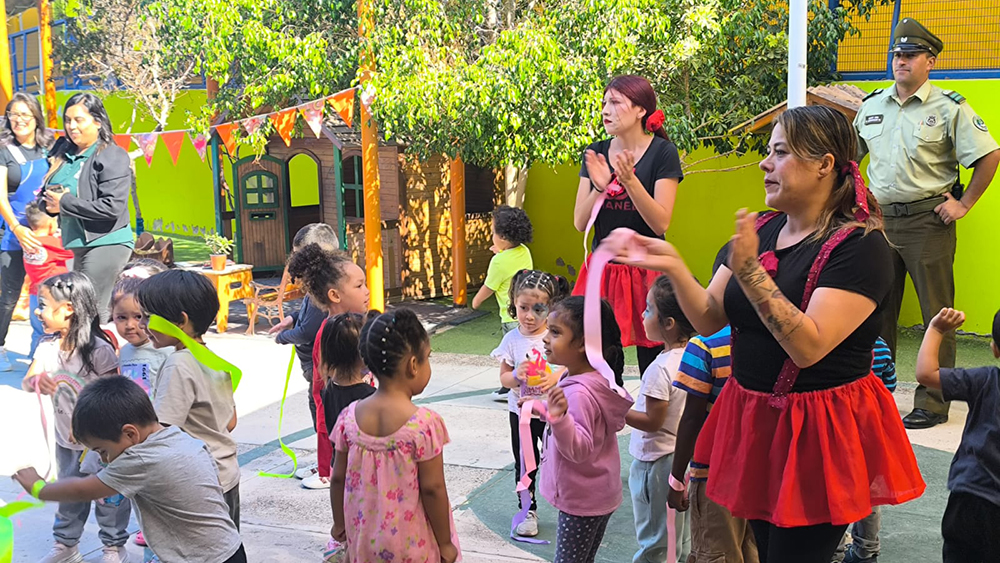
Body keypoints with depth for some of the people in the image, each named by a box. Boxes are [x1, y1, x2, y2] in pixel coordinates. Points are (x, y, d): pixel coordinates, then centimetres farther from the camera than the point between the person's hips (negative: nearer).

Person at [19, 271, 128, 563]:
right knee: (69, 494, 20)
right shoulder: (47, 347, -2)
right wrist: (38, 381, -28)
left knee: (108, 494, 7)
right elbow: (27, 382, -4)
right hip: (66, 440, 6)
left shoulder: (99, 350, -21)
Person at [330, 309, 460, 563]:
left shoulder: (349, 417, -8)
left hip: (365, 542, 4)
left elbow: (338, 479, 0)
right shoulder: (425, 424, -22)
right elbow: (432, 489, -17)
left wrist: (340, 524, 16)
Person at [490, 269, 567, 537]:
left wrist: (555, 377, -25)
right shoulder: (512, 339, -6)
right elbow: (504, 378, -3)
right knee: (524, 463, 12)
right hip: (521, 412, 2)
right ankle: (527, 510, 28)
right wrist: (517, 376, -25)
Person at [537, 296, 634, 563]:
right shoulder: (600, 378, 2)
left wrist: (559, 416, -48)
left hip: (581, 501, -10)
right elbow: (616, 423, 16)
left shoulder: (579, 393, -29)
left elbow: (579, 449, -33)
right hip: (601, 495, 10)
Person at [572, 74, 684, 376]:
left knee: (652, 364, -3)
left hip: (645, 271, -4)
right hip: (603, 270, 4)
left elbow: (660, 224, -11)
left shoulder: (662, 152, -5)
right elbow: (580, 222, 5)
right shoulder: (596, 153, 7)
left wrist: (630, 181, -22)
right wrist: (599, 187, -12)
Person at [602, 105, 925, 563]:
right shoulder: (761, 229, 7)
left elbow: (808, 346, -26)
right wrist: (672, 267, -12)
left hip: (817, 435, -7)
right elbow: (709, 319, 3)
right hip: (754, 422, 7)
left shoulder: (859, 244, -15)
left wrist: (748, 271, -31)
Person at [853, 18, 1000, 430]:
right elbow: (850, 155, 24)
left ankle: (933, 404, 5)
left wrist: (964, 203, -8)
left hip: (928, 221, -5)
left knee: (937, 315, -1)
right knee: (877, 310, 12)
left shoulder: (950, 108, -5)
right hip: (881, 219, 5)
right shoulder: (872, 106, 10)